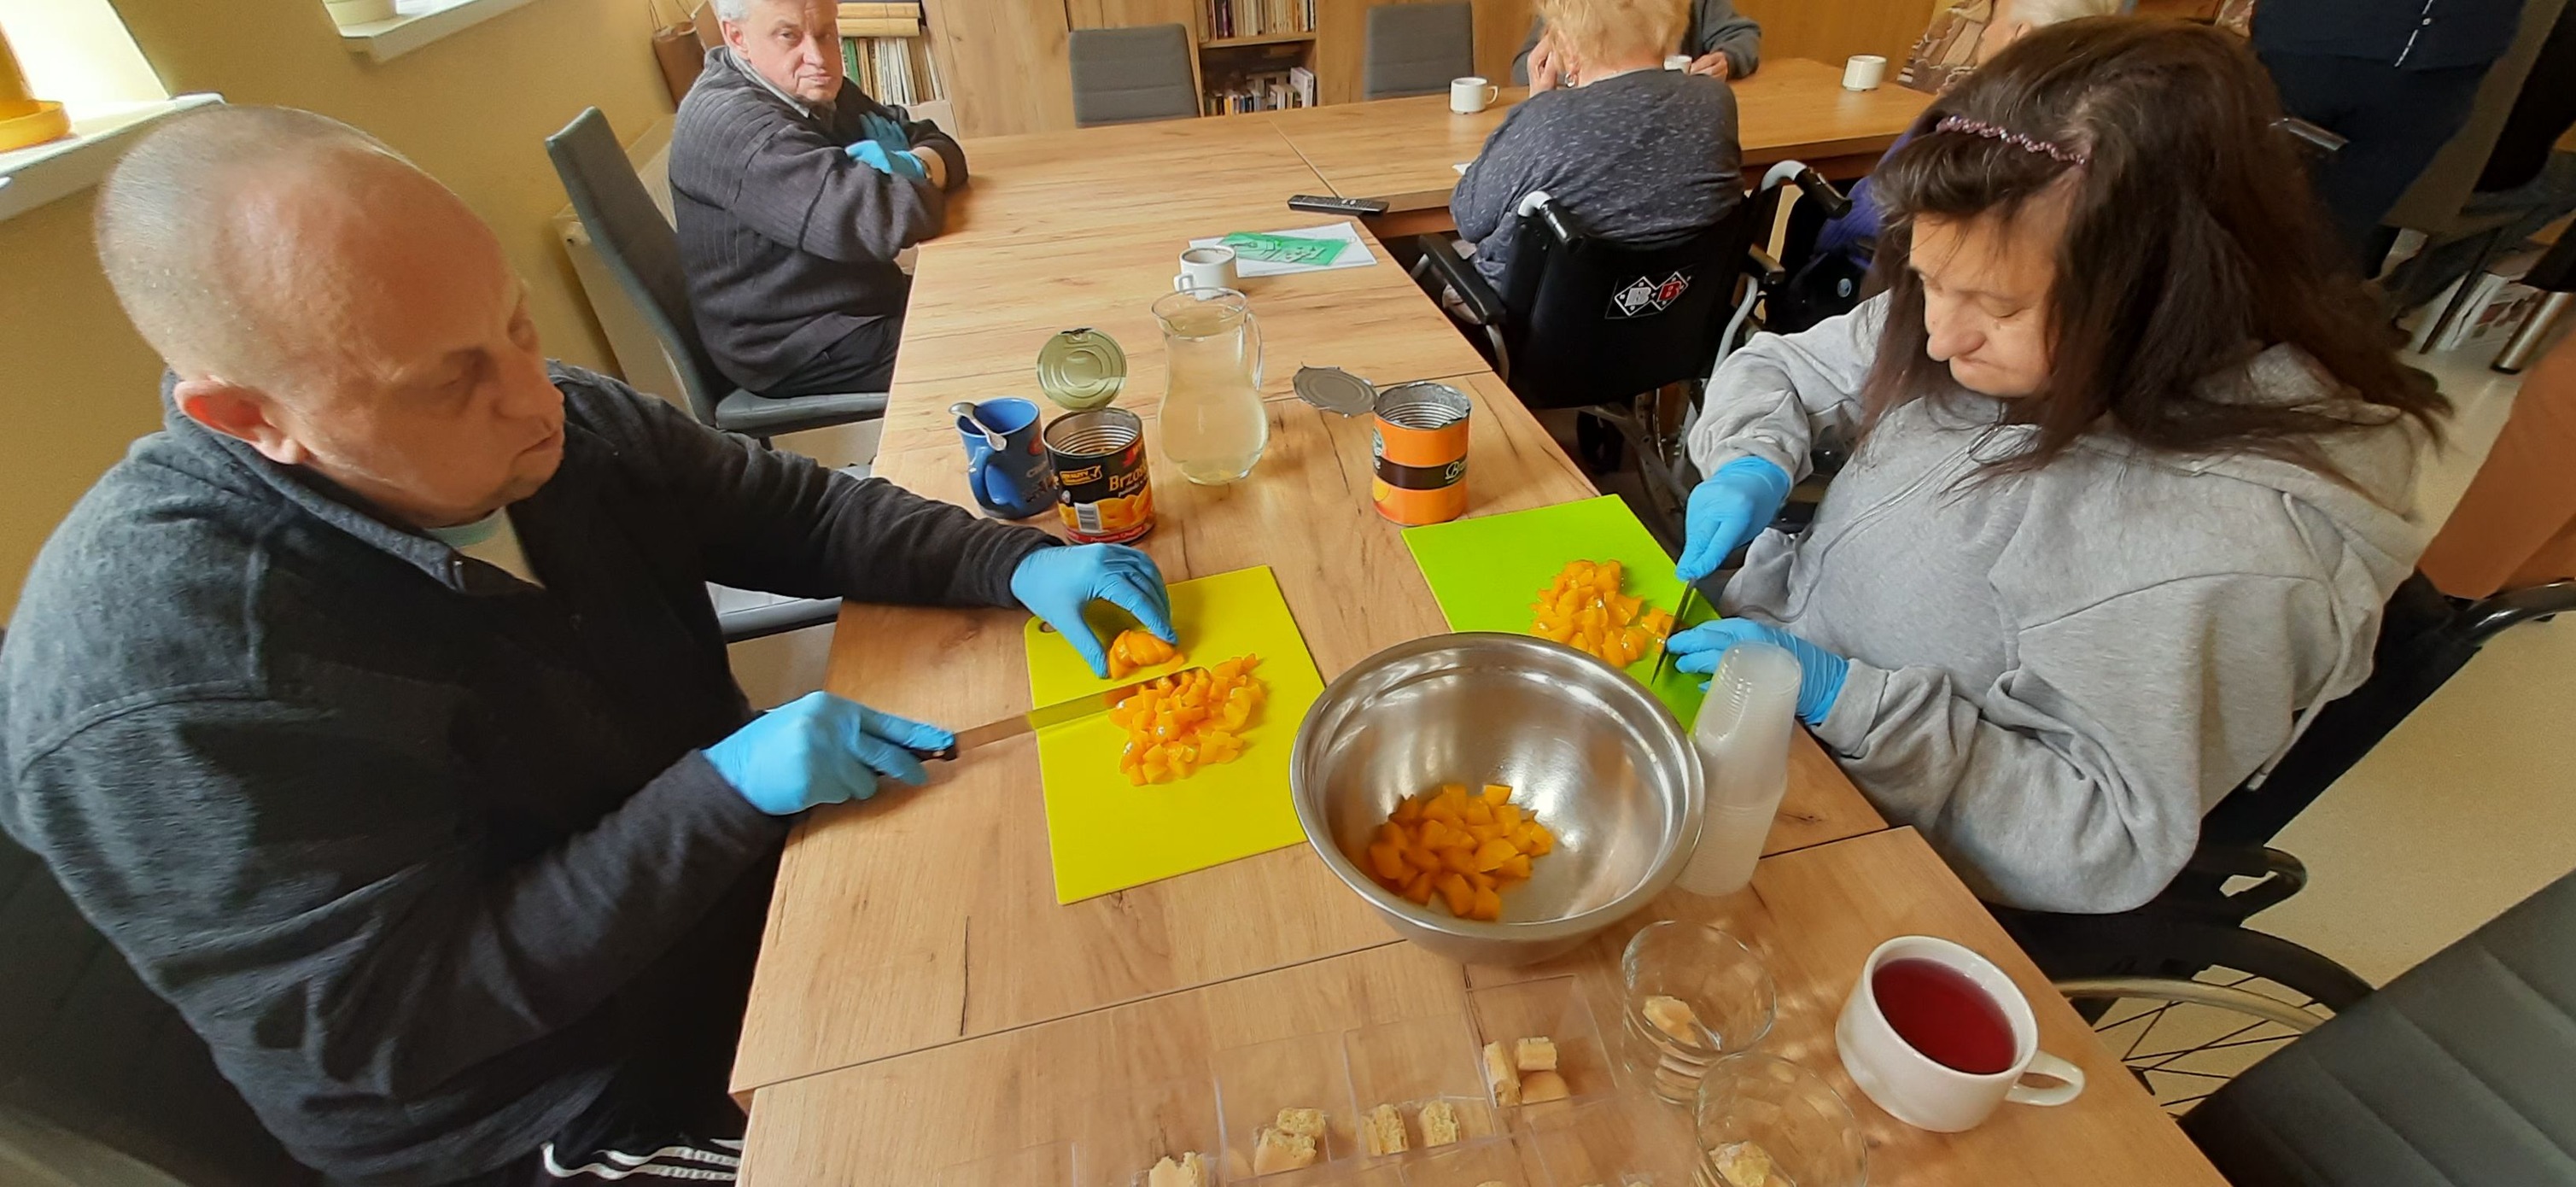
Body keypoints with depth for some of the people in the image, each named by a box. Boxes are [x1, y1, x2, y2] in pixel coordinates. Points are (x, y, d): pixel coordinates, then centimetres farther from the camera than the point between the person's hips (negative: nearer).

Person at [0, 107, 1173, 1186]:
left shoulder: (551, 425, -11)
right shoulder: (153, 689, -28)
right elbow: (393, 1018, -24)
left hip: (747, 862, 6)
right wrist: (729, 785, -33)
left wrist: (1018, 563, -17)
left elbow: (793, 508, -3)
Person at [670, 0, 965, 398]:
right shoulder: (733, 125, -23)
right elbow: (876, 219, -35)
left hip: (863, 299, 9)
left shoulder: (813, 87, 7)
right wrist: (919, 183, -13)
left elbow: (938, 145, 7)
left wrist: (916, 166, -16)